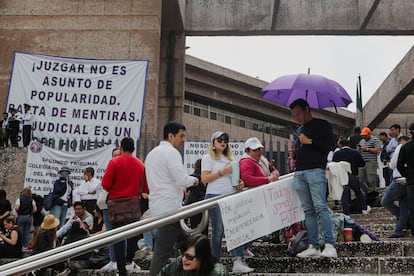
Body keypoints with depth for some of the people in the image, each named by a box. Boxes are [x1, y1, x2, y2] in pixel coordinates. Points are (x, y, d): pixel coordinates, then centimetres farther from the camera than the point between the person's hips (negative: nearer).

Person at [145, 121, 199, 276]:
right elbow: (182, 179, -17)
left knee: (181, 240, 18)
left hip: (158, 205, 10)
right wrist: (193, 180, 2)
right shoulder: (171, 152, -11)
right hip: (170, 207, -10)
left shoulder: (152, 153, 19)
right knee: (164, 251, -6)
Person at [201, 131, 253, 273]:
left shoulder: (229, 158, 21)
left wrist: (239, 182, 7)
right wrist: (223, 172, -14)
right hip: (215, 197, -5)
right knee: (218, 230, -1)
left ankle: (238, 261, -9)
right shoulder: (208, 157, 2)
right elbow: (204, 179, -7)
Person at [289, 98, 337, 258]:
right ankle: (313, 246, 2)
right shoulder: (299, 130, 27)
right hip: (299, 173, 7)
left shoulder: (322, 125, 6)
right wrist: (294, 159, 14)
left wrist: (310, 142, -6)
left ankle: (330, 245, -17)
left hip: (315, 171, -7)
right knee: (308, 211, 3)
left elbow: (330, 145, -5)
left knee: (320, 207, -16)